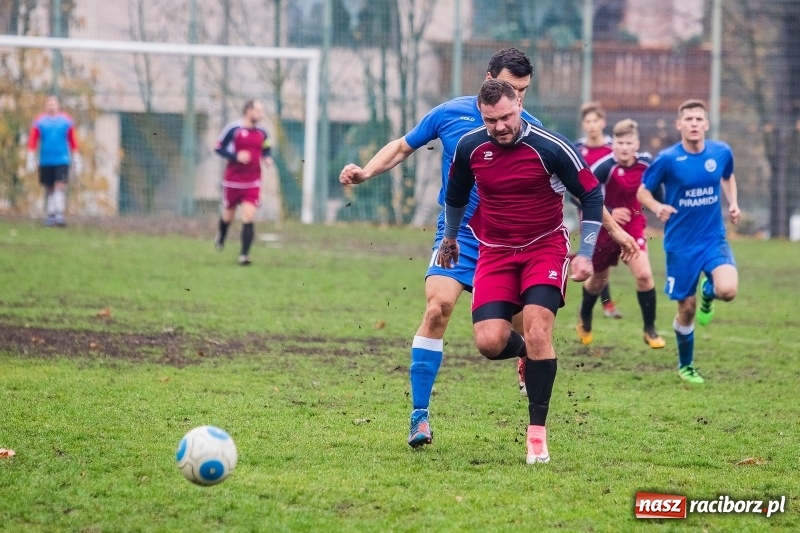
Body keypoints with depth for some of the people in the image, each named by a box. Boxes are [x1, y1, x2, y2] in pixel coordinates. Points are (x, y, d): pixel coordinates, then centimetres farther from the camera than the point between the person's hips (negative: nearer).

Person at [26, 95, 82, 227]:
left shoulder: (66, 121, 5)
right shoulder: (39, 122, 4)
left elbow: (73, 142, 9)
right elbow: (32, 141, 4)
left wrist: (76, 160, 9)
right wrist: (30, 159, -2)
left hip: (62, 160, -1)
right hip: (45, 161, 1)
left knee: (60, 186, -13)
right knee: (49, 189, 6)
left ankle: (59, 215, -17)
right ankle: (50, 215, 13)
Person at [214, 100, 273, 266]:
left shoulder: (262, 133, 5)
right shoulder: (233, 129, -10)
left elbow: (266, 151, 19)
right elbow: (219, 148, -6)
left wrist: (267, 159, -4)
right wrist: (236, 156, -20)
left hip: (253, 183, 2)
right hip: (233, 181, -2)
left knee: (248, 217, -11)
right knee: (228, 215, 14)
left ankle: (244, 255, -8)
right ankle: (221, 237, 47)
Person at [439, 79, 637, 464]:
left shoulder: (551, 148, -16)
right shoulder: (470, 148, -6)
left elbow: (592, 195, -6)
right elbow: (456, 194, 16)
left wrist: (586, 254, -11)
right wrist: (449, 238, 29)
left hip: (545, 247, -3)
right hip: (495, 251, 3)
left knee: (537, 330, -21)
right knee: (489, 342, -14)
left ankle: (537, 432, -11)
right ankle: (528, 353, 25)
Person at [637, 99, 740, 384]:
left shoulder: (721, 152, -3)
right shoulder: (667, 159, -12)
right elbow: (643, 190, -2)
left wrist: (733, 203, 2)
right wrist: (657, 207, -23)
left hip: (714, 240, 2)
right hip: (681, 245, -1)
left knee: (727, 290, -24)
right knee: (687, 309, 4)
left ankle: (708, 293, 15)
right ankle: (685, 366, 29)